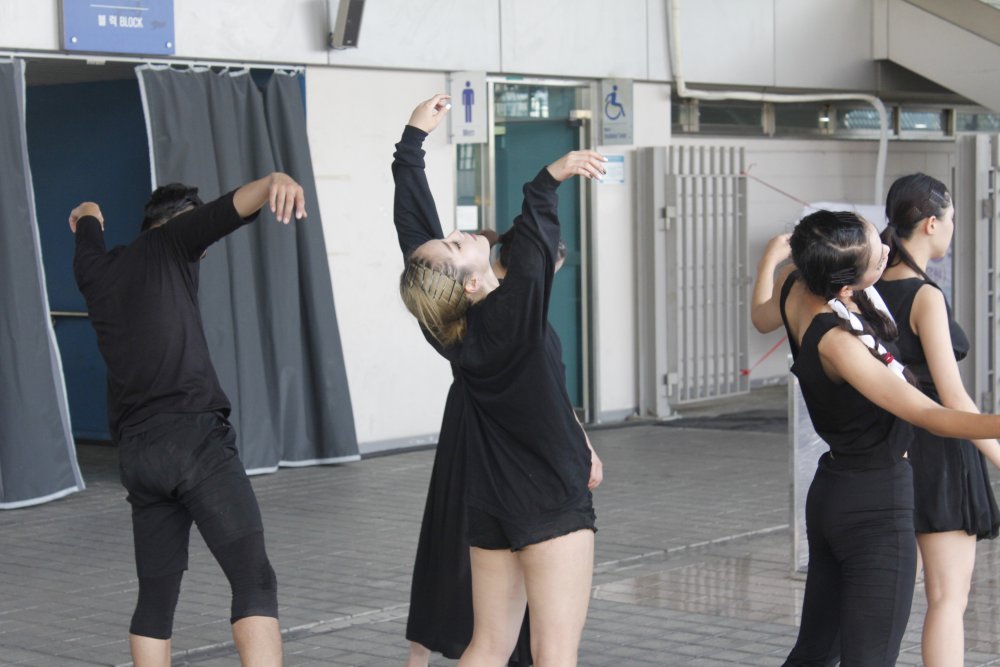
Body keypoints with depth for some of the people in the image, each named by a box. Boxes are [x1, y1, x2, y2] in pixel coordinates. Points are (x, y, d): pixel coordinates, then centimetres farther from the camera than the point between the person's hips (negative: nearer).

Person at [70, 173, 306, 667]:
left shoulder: (95, 271, 22)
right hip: (193, 437, -7)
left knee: (156, 594, 14)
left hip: (136, 455, 7)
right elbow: (225, 211, -13)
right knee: (253, 579, -14)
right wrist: (273, 182, -32)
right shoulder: (167, 243, 7)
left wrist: (87, 216, 70)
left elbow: (88, 237, 47)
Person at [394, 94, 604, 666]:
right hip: (552, 503, -8)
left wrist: (415, 137, 8)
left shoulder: (447, 328, -3)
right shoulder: (511, 318, -19)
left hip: (490, 507, 8)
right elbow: (533, 248, -38)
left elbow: (415, 224, 3)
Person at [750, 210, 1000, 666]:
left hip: (830, 492, 9)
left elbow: (761, 319, 22)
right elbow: (928, 415, -30)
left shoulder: (794, 285, -3)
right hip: (877, 503, -9)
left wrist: (772, 255, 39)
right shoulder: (837, 342, -27)